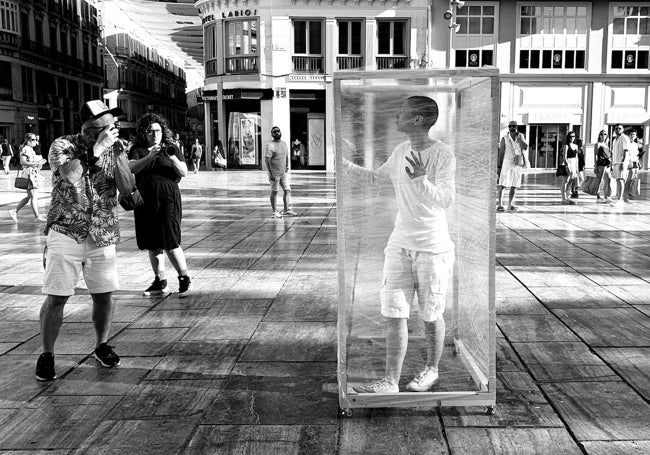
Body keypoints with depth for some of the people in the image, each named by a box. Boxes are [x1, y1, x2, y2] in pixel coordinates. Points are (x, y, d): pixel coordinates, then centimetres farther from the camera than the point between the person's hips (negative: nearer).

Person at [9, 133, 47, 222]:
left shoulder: (31, 150, 18)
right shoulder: (26, 149, -11)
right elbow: (22, 162, -21)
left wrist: (39, 161, 12)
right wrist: (35, 163, -27)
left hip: (34, 175, 10)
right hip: (29, 175, -10)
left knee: (29, 196, 13)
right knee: (34, 196, -6)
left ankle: (14, 211, 18)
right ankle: (37, 216, -2)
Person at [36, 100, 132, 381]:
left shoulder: (112, 149, 4)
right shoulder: (63, 146, -6)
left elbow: (126, 187, -8)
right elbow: (72, 175, -26)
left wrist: (117, 150, -14)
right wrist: (98, 149, -21)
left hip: (102, 236, 3)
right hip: (66, 232, -3)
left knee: (103, 295, 6)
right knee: (56, 297, -3)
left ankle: (102, 346, 27)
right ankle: (46, 355, 13)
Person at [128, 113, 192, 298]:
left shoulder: (171, 148, 7)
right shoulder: (137, 150, 9)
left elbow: (184, 173, -1)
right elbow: (131, 168, -10)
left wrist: (173, 157, -18)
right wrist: (149, 157, -24)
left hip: (168, 200, -3)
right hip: (145, 201, 3)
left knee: (170, 242, -10)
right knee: (152, 244, 7)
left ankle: (185, 280, 3)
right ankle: (161, 283, 17)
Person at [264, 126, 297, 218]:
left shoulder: (284, 144, 11)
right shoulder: (270, 146, -12)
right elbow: (267, 159, -17)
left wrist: (287, 167, 14)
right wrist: (270, 174, -21)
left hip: (284, 173, 6)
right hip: (274, 173, -6)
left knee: (287, 190, 0)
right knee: (274, 192, 2)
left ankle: (287, 210, 4)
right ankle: (274, 212, 11)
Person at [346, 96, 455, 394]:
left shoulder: (443, 155, -13)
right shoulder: (400, 152, 7)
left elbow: (445, 200, -22)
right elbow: (373, 177, 22)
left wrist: (421, 180, -38)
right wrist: (342, 163, 15)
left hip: (433, 248, -5)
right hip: (400, 245, 5)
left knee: (431, 316, 9)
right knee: (394, 315, 0)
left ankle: (431, 370, 31)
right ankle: (390, 383, 5)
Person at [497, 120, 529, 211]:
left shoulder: (521, 136, 5)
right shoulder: (504, 138, -3)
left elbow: (525, 147, -8)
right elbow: (501, 153, -2)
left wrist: (519, 138, -15)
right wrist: (499, 166, -5)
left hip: (517, 165, 4)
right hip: (507, 164, -3)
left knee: (514, 186, 7)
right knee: (502, 185, -9)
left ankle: (510, 205, 16)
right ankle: (499, 205, -9)